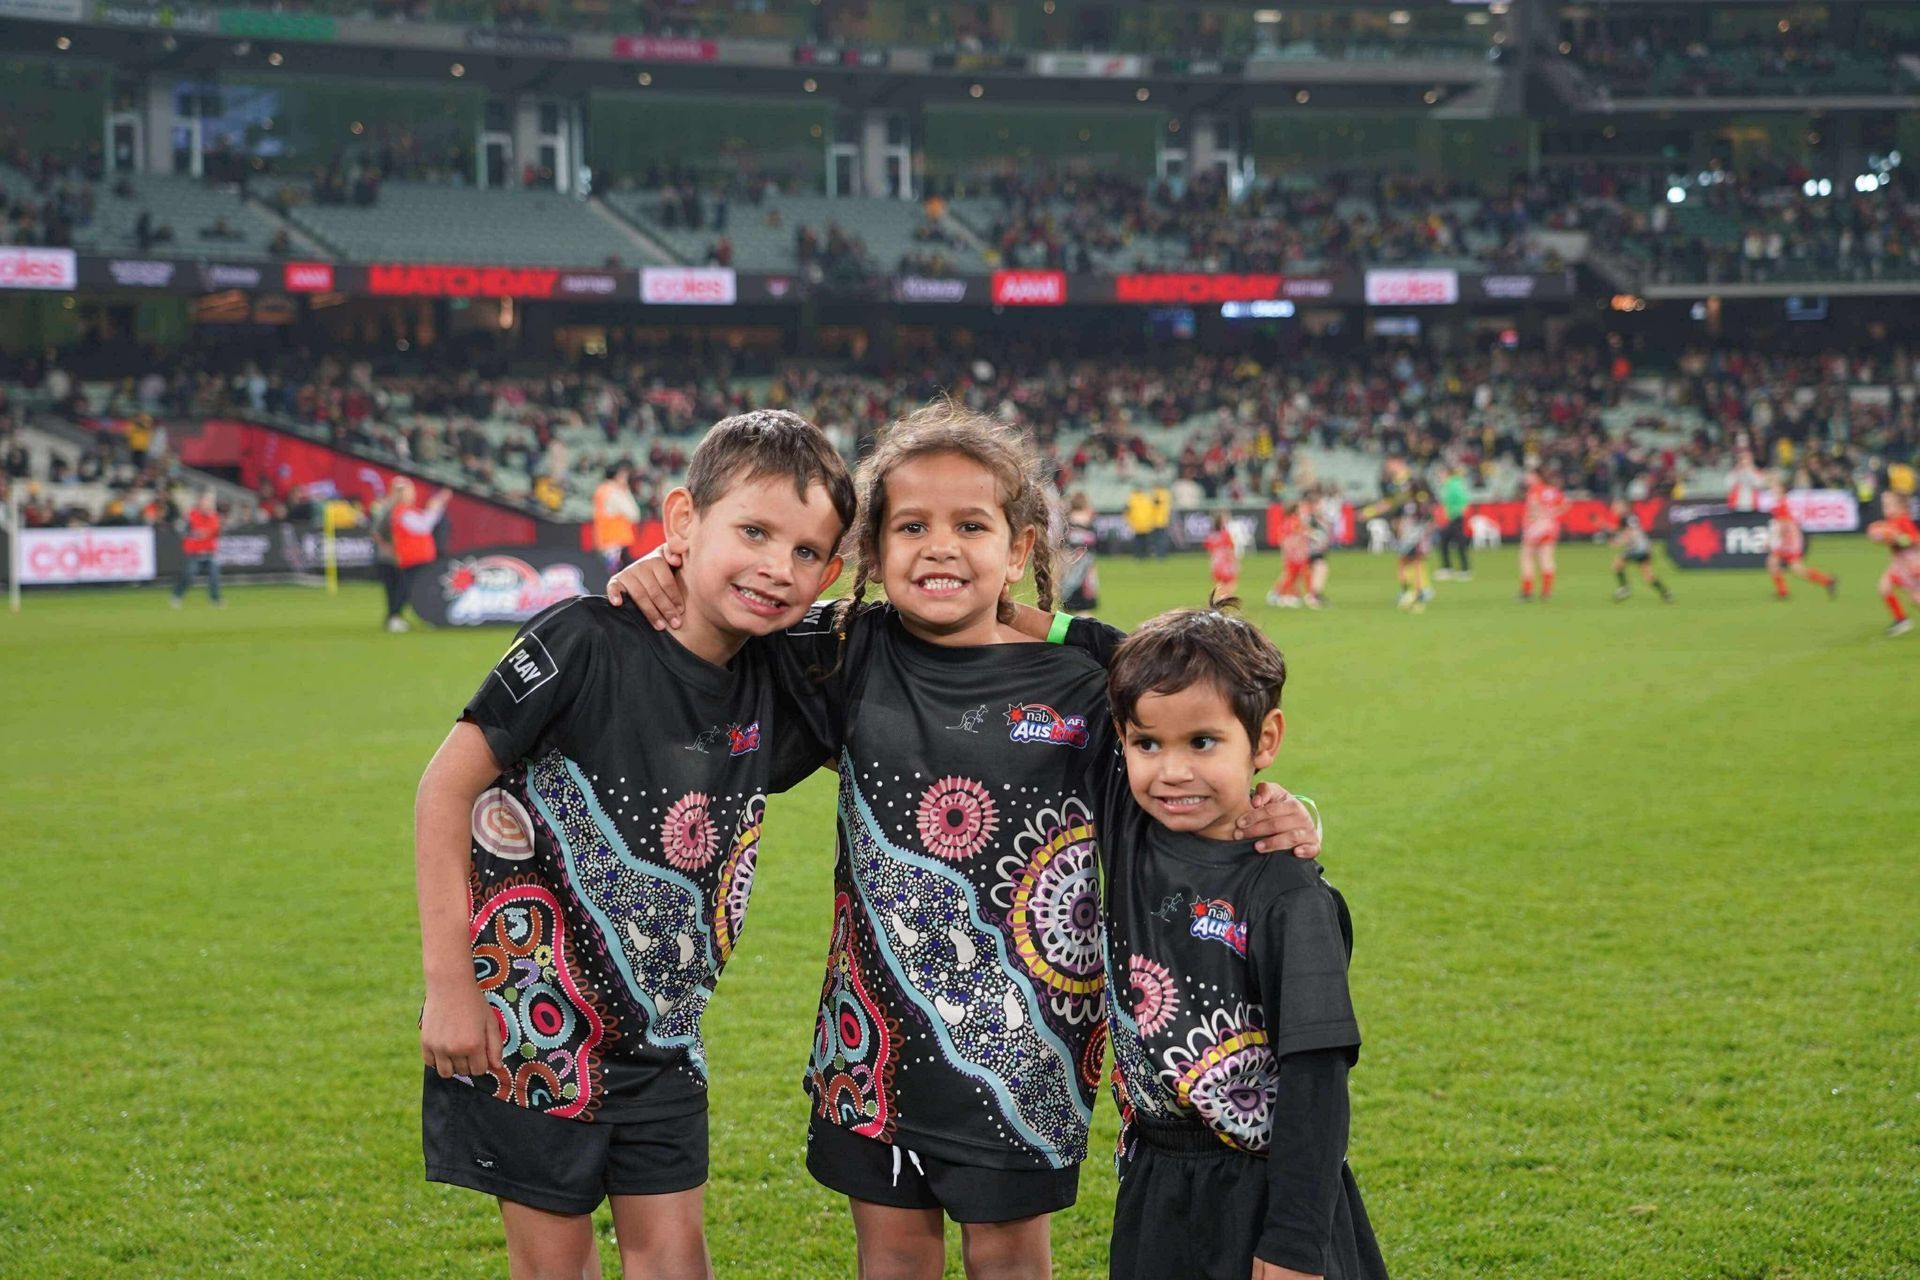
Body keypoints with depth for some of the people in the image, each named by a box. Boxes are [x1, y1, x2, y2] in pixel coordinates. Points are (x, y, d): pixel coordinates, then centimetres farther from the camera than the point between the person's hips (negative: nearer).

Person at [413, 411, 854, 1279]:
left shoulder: (770, 696, -3)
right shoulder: (588, 644, -20)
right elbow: (447, 787, -16)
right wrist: (449, 985, -16)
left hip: (658, 1033, 5)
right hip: (530, 1017, -5)